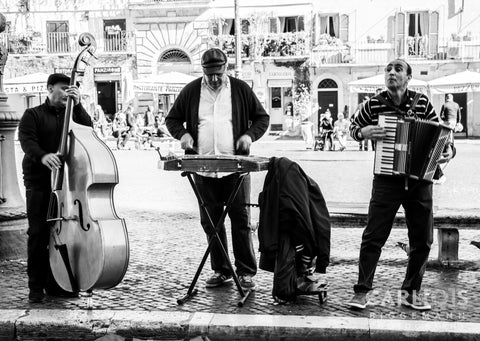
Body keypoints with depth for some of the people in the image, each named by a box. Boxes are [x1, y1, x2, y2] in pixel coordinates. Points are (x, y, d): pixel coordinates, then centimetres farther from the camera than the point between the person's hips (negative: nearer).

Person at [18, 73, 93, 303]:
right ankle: (36, 286, 6)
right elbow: (27, 141, -11)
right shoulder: (33, 115, 4)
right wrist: (42, 156, -31)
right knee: (38, 233, -4)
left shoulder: (71, 114, 16)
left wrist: (77, 105, -9)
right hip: (39, 183, -3)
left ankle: (56, 284, 14)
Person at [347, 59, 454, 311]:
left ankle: (411, 292, 22)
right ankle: (361, 292, 5)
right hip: (387, 181, -2)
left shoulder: (422, 103, 1)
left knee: (422, 240, 8)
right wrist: (363, 132, -12)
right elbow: (353, 127, 10)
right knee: (373, 237, -4)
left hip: (420, 180, 3)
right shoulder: (374, 105, -2)